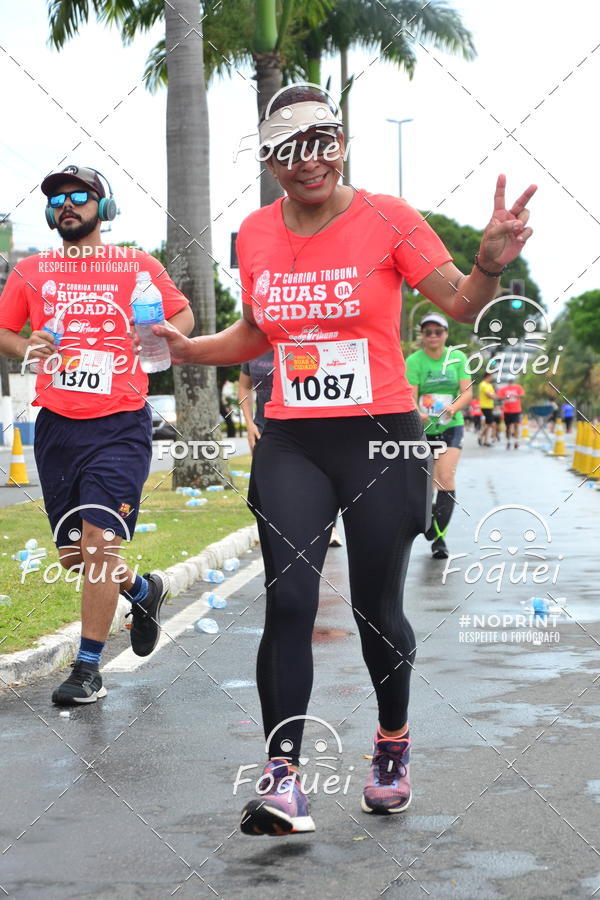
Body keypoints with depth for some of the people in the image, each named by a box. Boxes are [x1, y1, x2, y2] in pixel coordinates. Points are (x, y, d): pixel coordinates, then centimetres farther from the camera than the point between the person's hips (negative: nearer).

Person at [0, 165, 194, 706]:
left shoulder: (138, 266, 4)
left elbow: (183, 316, 14)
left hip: (120, 425, -4)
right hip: (57, 424, 4)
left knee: (99, 538, -13)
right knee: (73, 553, 10)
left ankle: (88, 668, -3)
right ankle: (142, 589, 40)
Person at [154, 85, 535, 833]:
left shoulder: (386, 218, -5)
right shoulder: (255, 234, 7)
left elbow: (458, 304, -8)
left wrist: (489, 265, -29)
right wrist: (190, 349, 4)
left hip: (379, 440, -2)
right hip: (290, 443, 3)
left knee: (376, 608, 6)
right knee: (287, 602, -11)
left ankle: (394, 742, 32)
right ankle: (283, 776, -9)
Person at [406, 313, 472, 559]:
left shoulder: (458, 358, 0)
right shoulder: (413, 361, -6)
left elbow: (467, 392, -5)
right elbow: (410, 396, -15)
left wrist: (453, 408, -25)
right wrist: (418, 414, -37)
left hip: (451, 426, 0)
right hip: (423, 428, 0)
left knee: (446, 477, -16)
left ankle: (439, 537, -16)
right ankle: (428, 518, 33)